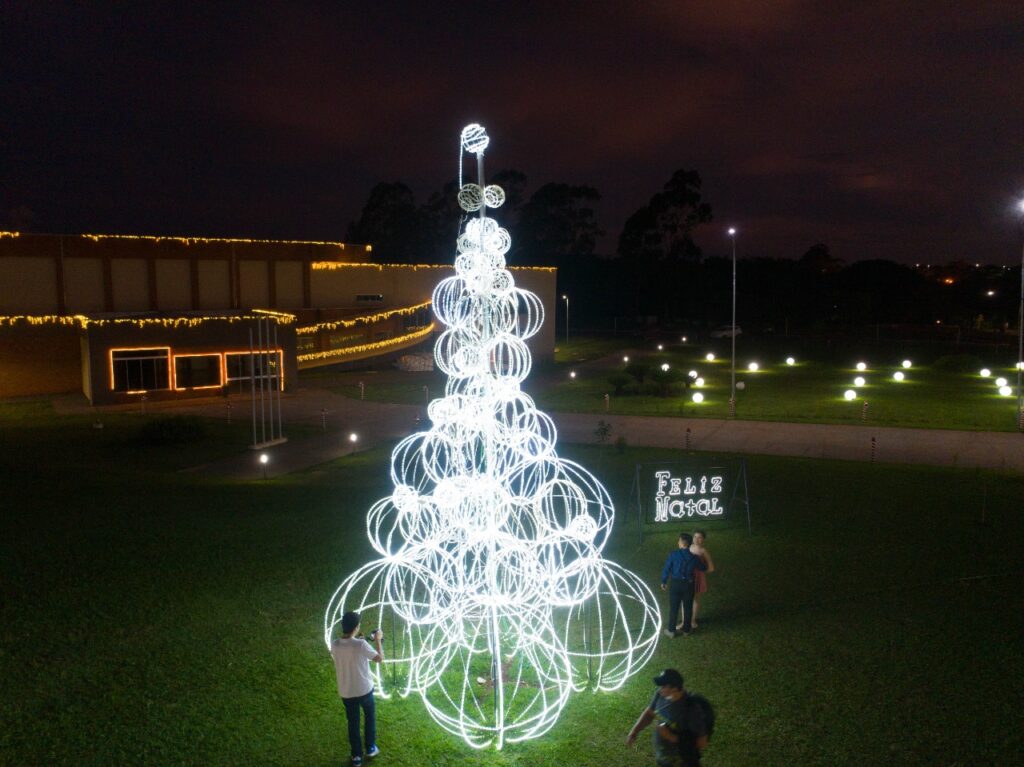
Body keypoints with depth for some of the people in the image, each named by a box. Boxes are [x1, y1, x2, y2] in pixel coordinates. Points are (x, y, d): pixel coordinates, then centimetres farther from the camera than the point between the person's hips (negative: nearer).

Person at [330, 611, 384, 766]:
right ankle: (370, 748, 36)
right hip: (365, 689, -3)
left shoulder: (335, 645, -13)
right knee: (370, 716, 24)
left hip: (346, 692, 3)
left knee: (353, 723, 20)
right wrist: (378, 640, -1)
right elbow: (379, 658, -12)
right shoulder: (361, 644, -27)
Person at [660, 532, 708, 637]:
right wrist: (700, 562, 34)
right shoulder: (694, 557, -4)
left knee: (673, 608, 9)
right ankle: (686, 630, 28)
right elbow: (704, 568, 13)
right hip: (688, 584, 2)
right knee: (688, 608, 16)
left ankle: (671, 631, 17)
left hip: (676, 584, -2)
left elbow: (666, 569, -9)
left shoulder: (674, 554, -12)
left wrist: (663, 582, 4)